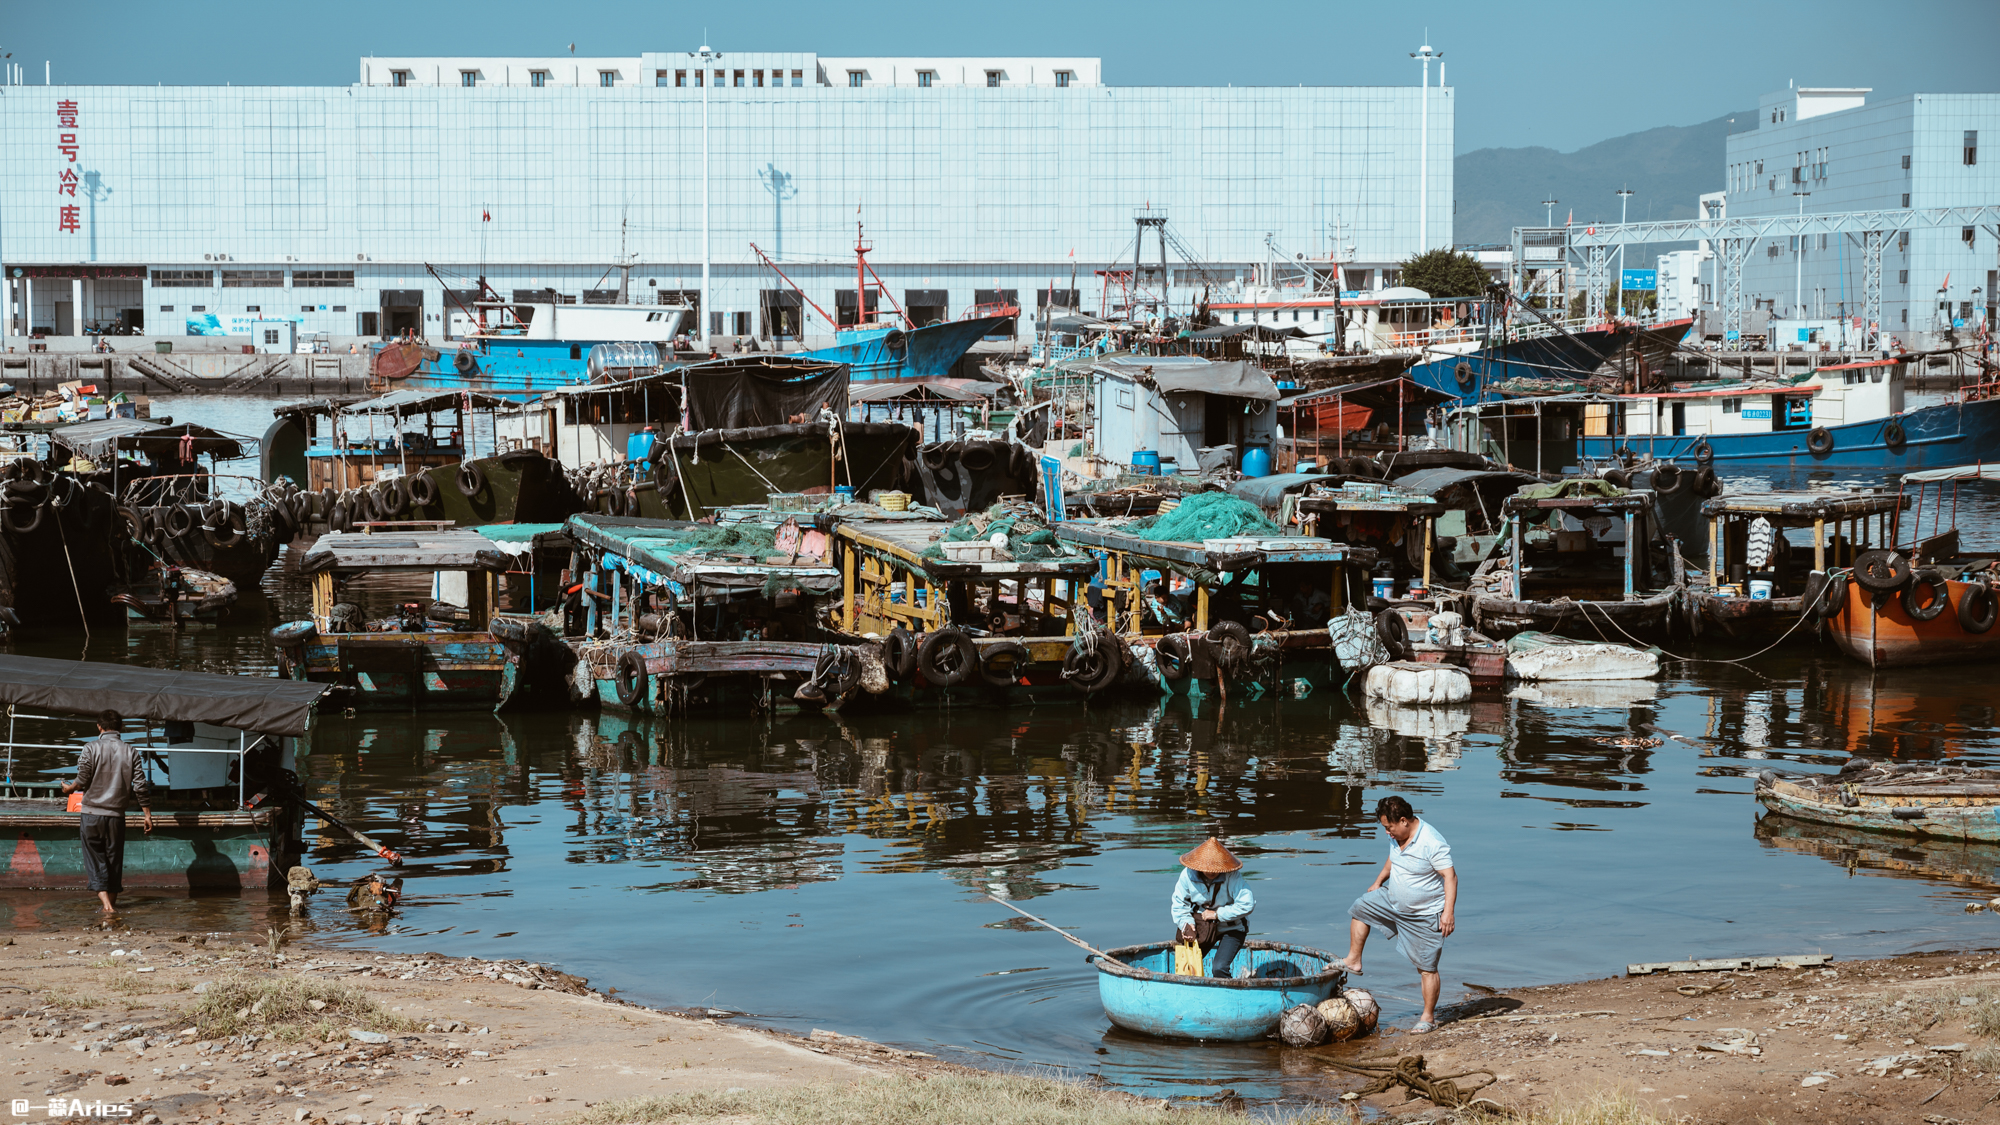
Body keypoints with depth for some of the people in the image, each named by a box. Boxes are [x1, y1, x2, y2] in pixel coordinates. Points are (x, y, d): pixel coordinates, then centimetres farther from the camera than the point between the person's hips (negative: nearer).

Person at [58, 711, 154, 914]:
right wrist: (147, 814, 6)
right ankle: (112, 902, 18)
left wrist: (68, 788, 13)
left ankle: (106, 902, -13)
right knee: (114, 859, 13)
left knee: (95, 860, 3)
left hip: (92, 813, -2)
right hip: (117, 814, 2)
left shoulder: (91, 748, -6)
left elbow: (82, 781, -9)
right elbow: (140, 786, -2)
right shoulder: (130, 751, 1)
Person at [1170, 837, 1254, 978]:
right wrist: (1186, 923, -19)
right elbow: (1179, 903, -1)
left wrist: (1217, 914, -26)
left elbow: (1247, 905, -33)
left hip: (1232, 928, -4)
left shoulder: (1233, 876, -26)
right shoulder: (1187, 874, -14)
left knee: (1219, 969, -21)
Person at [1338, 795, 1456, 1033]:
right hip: (1394, 901, 8)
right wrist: (1378, 882, 28)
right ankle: (1353, 962, 25)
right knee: (1360, 908, 16)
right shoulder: (1397, 837, -3)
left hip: (1425, 915, -8)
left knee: (1426, 967, -3)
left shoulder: (1432, 843, -28)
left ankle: (1429, 1018, 5)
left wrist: (1448, 912, -35)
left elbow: (1450, 876, -29)